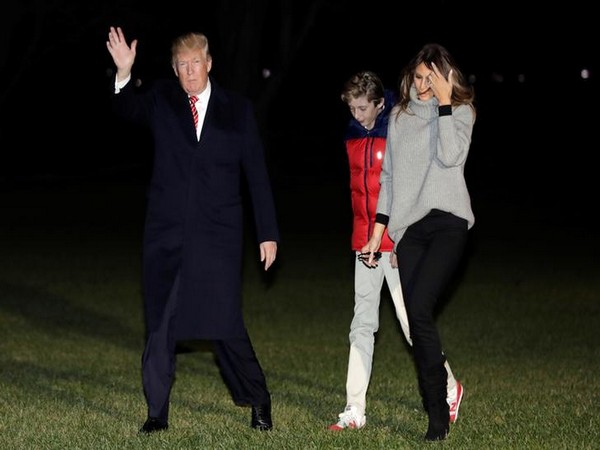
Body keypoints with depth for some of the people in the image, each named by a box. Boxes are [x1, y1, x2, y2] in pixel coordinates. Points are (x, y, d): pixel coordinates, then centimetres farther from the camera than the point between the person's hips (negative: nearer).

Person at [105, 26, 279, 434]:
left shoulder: (238, 109, 4)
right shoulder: (161, 100, 6)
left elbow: (257, 175, 5)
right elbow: (127, 109, -14)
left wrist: (269, 234, 1)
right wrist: (124, 74, -33)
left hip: (218, 235, -1)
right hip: (167, 233, 2)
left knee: (225, 324, -3)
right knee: (160, 324, 5)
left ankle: (257, 400, 15)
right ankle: (157, 412, 14)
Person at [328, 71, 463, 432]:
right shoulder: (354, 138, 11)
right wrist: (363, 235, 13)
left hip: (398, 244, -6)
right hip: (365, 244, 6)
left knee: (412, 322, -1)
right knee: (362, 325, 4)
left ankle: (449, 388, 20)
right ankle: (355, 410, 5)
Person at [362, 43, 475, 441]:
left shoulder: (461, 111, 4)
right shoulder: (400, 116, 18)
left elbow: (451, 157, -15)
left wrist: (444, 102, -13)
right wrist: (378, 231, 16)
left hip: (447, 222, -5)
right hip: (409, 228, 5)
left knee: (419, 309, -20)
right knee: (417, 320, -2)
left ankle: (438, 420, -16)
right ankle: (438, 416, 2)